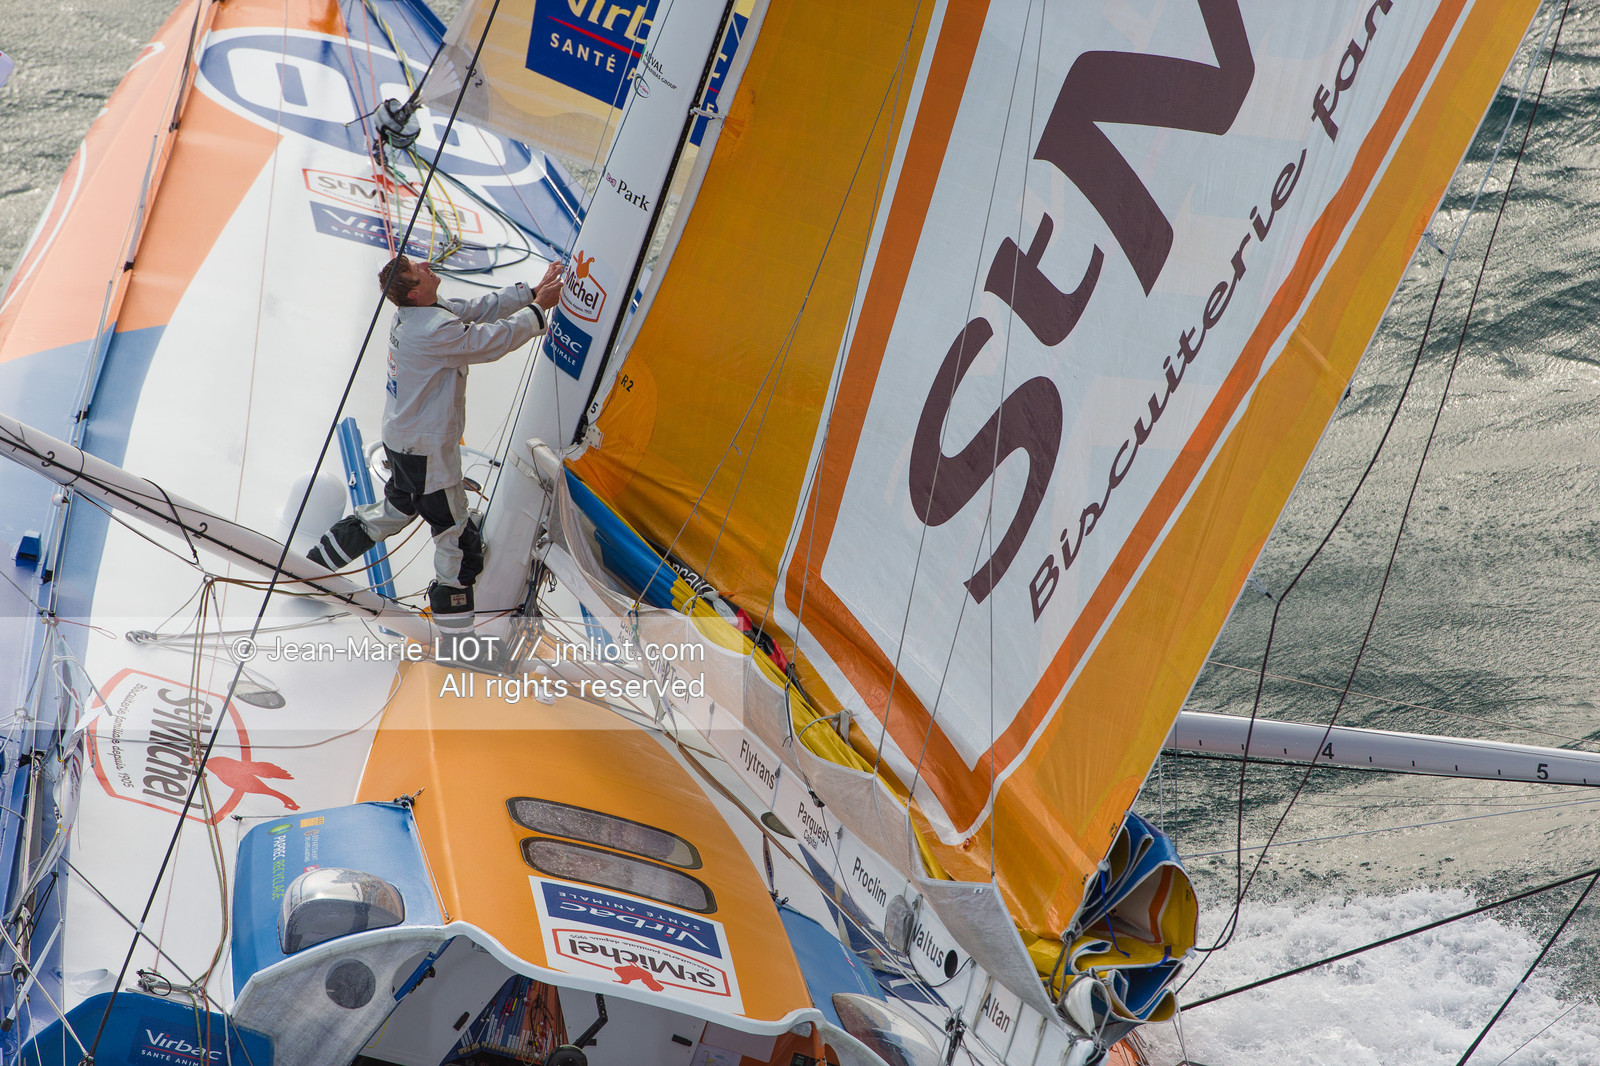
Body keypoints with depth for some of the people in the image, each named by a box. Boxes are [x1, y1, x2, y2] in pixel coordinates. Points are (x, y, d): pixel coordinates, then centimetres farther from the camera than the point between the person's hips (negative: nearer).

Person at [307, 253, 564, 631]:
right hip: (427, 451, -10)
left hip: (401, 439, 10)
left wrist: (532, 292, -1)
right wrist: (538, 308, -14)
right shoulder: (436, 330, -30)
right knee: (457, 533, 4)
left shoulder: (413, 315, -1)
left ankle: (320, 560, 38)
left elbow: (478, 309, 4)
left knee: (397, 509, 29)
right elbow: (493, 341, -26)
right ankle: (454, 619, 15)